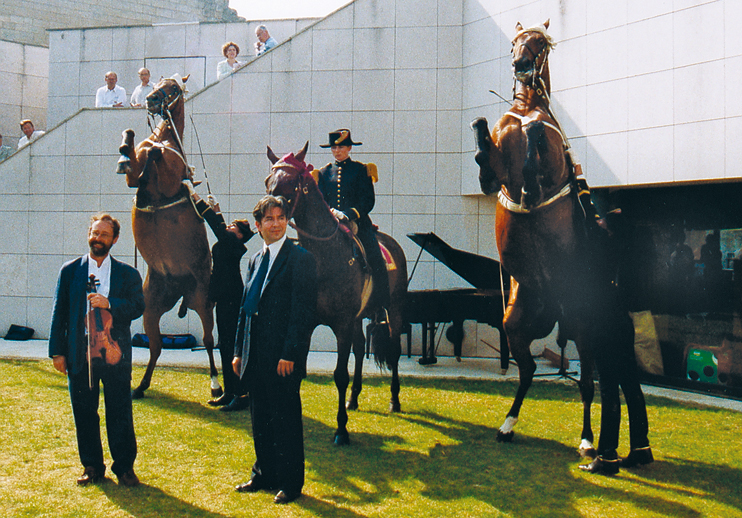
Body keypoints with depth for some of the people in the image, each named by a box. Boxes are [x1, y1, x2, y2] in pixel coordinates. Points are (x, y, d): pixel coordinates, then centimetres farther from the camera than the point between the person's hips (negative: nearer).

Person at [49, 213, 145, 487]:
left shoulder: (127, 274, 7)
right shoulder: (70, 270, 9)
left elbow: (138, 307, -3)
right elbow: (59, 312, 8)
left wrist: (109, 304, -19)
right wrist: (57, 351, 2)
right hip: (80, 353, 1)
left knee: (120, 413, 1)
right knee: (84, 413, 7)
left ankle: (124, 466, 12)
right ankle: (92, 466, 20)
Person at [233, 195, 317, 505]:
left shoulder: (300, 259, -9)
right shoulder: (256, 260, 15)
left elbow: (303, 311, -14)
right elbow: (246, 308, 17)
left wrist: (290, 354, -18)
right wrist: (239, 351, 12)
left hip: (283, 357, -7)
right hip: (256, 357, 7)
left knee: (286, 419, 2)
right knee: (260, 419, 15)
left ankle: (291, 483, 13)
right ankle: (264, 474, 29)